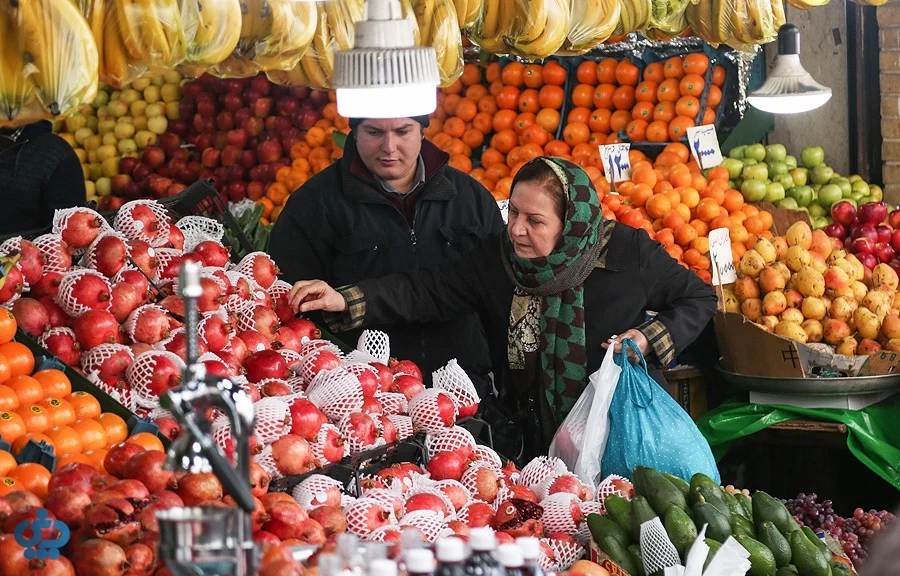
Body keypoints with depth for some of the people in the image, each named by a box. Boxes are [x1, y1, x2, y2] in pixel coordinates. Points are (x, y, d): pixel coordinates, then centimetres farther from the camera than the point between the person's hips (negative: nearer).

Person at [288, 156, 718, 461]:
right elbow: (427, 291, -9)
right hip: (535, 436, 3)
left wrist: (650, 338, -18)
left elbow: (699, 297, -1)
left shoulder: (629, 252, -13)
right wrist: (346, 301, -21)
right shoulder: (498, 259, -4)